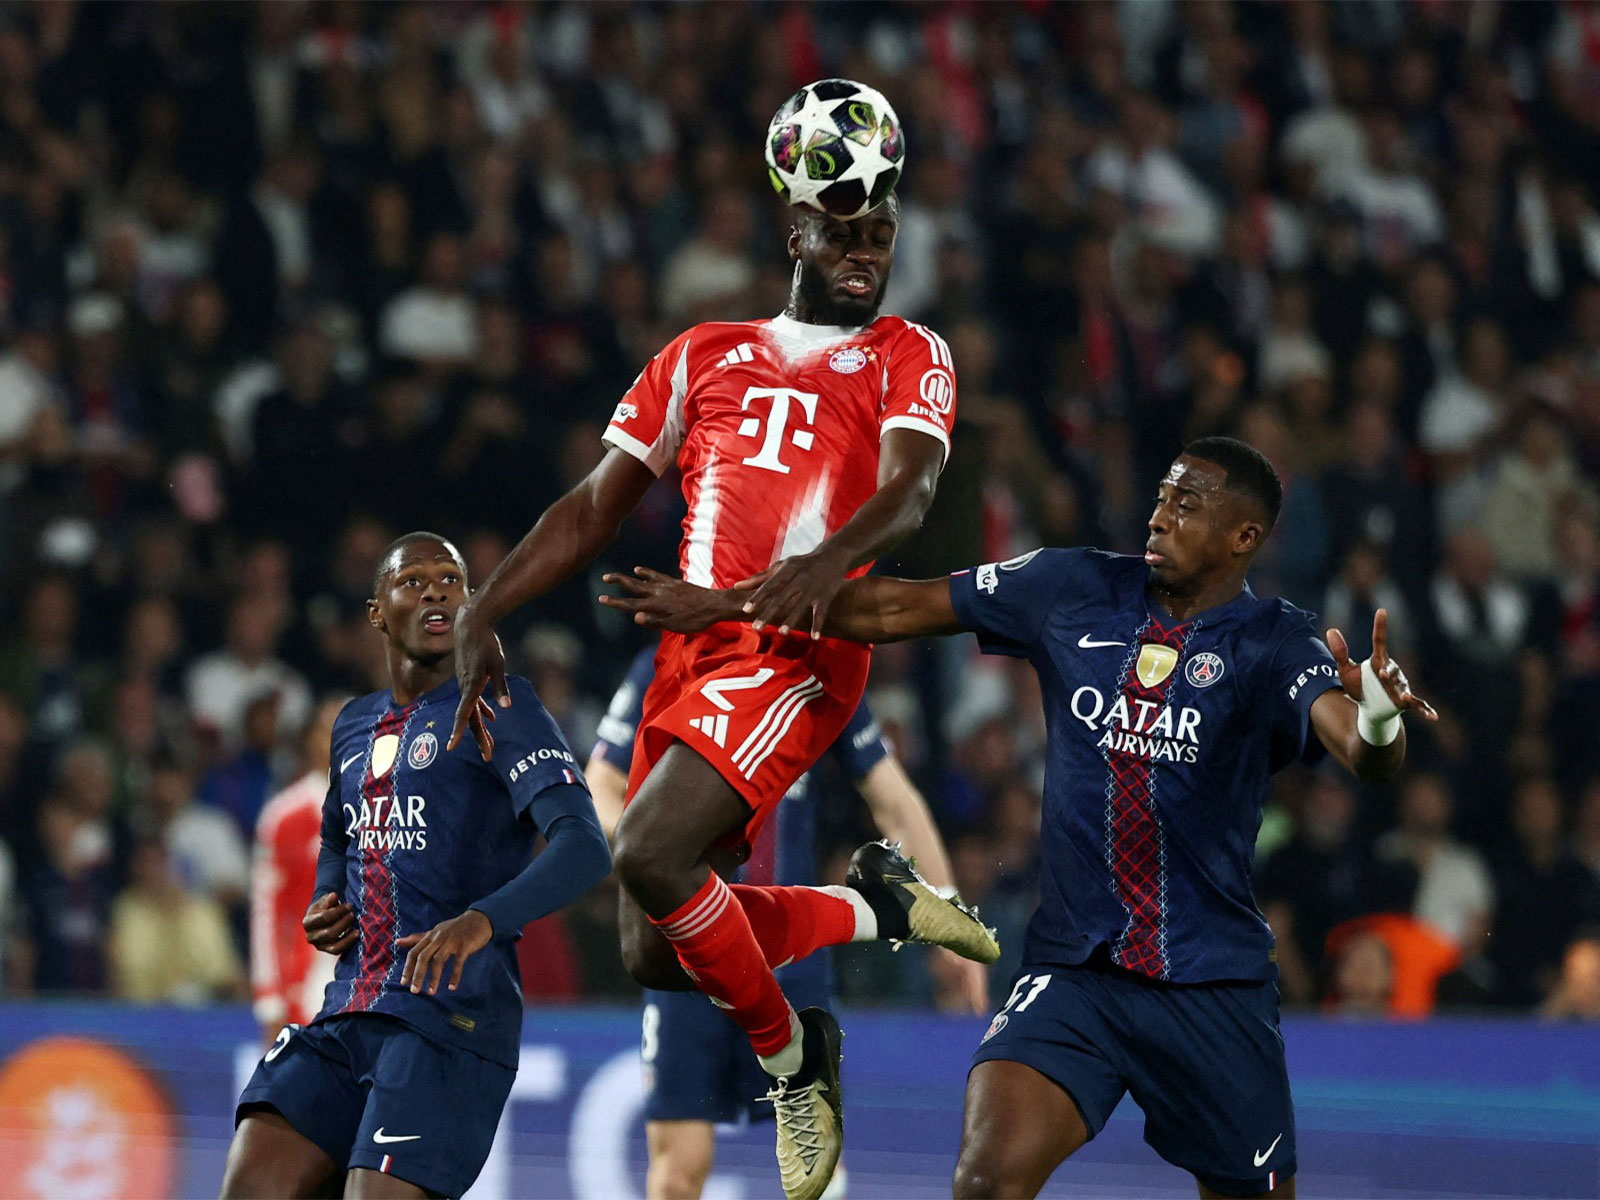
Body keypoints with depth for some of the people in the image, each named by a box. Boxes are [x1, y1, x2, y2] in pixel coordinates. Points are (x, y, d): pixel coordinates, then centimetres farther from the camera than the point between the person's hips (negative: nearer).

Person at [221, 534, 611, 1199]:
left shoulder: (499, 707, -3)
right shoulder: (354, 726, 19)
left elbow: (585, 848, -16)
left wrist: (482, 919, -33)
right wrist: (324, 907, 14)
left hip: (451, 1014, -7)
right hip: (347, 1015, 7)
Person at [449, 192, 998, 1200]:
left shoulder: (908, 357, 10)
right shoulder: (704, 355, 23)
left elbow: (910, 490, -9)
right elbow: (596, 507, 22)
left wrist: (830, 559, -31)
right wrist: (482, 615, 9)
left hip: (802, 647, -6)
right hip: (692, 649, 6)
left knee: (649, 854, -26)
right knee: (655, 955, -2)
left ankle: (791, 1058, -3)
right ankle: (876, 908, 21)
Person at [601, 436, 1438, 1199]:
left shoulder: (1274, 647, -7)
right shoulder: (1073, 591, 3)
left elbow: (1359, 751, -26)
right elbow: (897, 609, 10)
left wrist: (1378, 722, -51)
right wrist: (723, 605, 12)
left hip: (1213, 990, -1)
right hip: (1072, 970, 1)